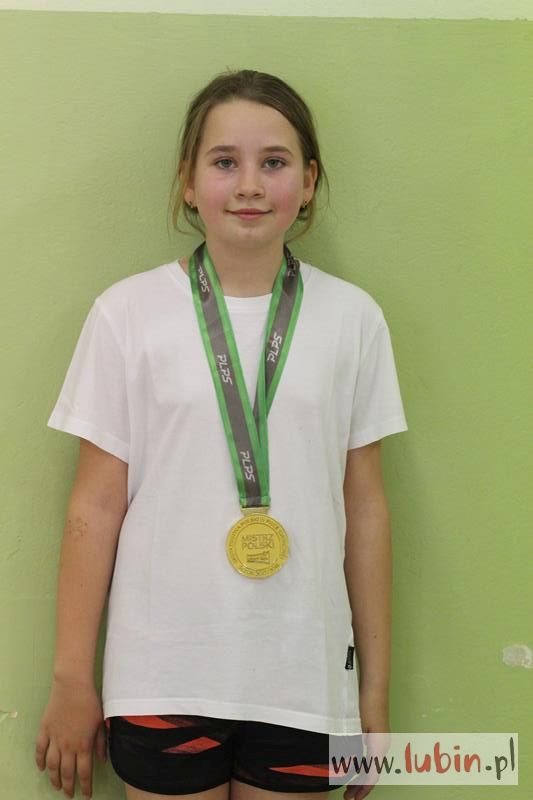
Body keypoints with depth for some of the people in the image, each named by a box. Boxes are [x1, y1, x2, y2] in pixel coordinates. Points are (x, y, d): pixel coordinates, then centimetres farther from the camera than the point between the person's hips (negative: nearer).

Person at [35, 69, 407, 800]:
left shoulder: (353, 317, -3)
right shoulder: (128, 313, -7)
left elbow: (364, 507, 2)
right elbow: (96, 505, -3)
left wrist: (376, 686, 6)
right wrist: (71, 678, 1)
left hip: (305, 678, 1)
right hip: (163, 676, -1)